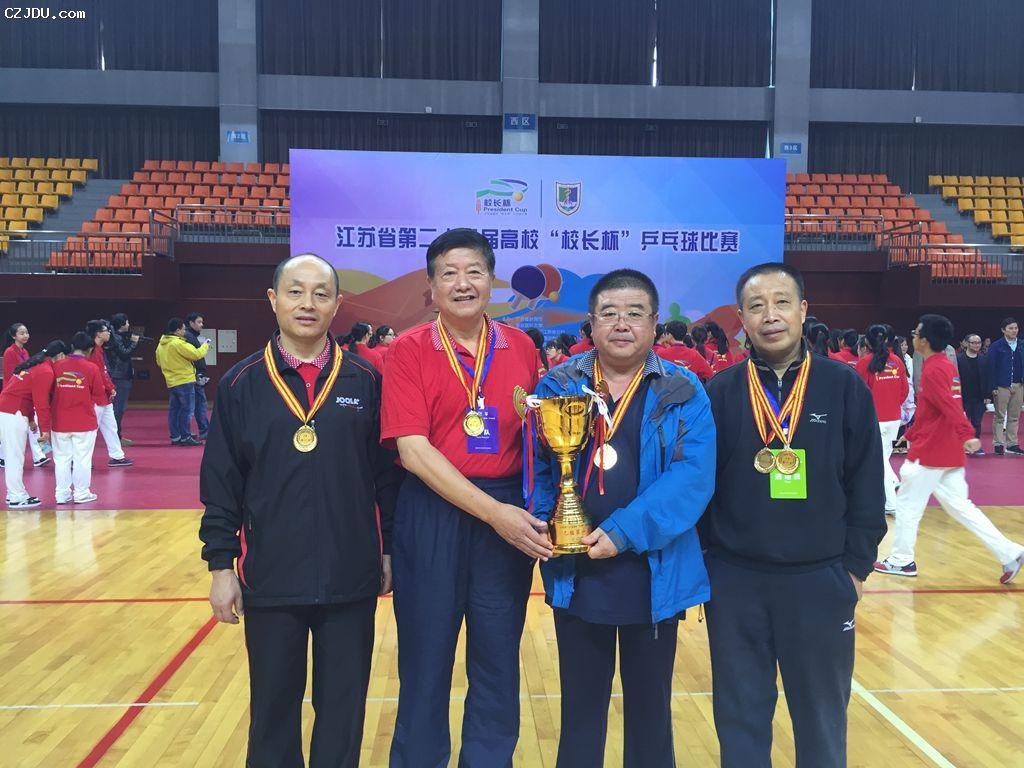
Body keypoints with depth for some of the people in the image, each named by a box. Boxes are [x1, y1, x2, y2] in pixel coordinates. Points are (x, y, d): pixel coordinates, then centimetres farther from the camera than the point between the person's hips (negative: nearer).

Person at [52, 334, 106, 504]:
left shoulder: (57, 365, -2)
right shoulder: (91, 368, -9)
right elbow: (99, 396, -4)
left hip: (60, 421, 3)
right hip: (85, 422, -2)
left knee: (62, 458, 12)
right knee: (82, 458, 7)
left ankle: (62, 494, 16)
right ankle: (81, 493, 12)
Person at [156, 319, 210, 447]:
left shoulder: (161, 344, 10)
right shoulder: (179, 343, -18)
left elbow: (159, 362, 20)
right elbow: (196, 354, -19)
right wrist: (205, 346, -2)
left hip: (171, 382, 9)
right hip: (185, 381, -9)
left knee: (174, 410, 12)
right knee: (187, 410, -3)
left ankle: (175, 437, 16)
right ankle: (186, 437, -2)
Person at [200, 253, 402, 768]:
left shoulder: (365, 381, 0)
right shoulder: (242, 384, -1)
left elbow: (386, 473, 3)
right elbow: (221, 484, 0)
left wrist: (390, 550, 2)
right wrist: (221, 565, -1)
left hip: (351, 576, 0)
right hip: (270, 576, 0)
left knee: (343, 707, 13)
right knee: (273, 706, 15)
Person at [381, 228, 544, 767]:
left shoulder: (522, 348, 4)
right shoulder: (409, 351, -5)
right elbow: (414, 451, -13)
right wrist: (492, 511, -18)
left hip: (510, 518, 3)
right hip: (433, 516, -2)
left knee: (498, 662, 13)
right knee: (425, 661, 11)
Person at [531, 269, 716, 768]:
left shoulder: (683, 393, -3)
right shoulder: (557, 386, 2)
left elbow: (693, 476, -14)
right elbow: (535, 465, 0)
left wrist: (625, 531, -23)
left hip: (655, 576, -1)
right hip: (575, 574, 1)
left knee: (650, 706, 16)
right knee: (580, 706, 16)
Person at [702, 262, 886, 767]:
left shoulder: (845, 388, -3)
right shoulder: (718, 393, -2)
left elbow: (867, 487, 1)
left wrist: (856, 567, -1)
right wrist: (703, 566, 0)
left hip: (820, 580, 0)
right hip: (734, 582, 1)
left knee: (822, 717, 14)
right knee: (740, 717, 13)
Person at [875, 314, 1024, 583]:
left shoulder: (932, 370, -15)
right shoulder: (947, 366, 13)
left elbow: (950, 405, -29)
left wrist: (966, 435, -39)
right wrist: (911, 434, 27)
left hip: (930, 451, -9)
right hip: (950, 452, 9)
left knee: (907, 504, 5)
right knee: (959, 505, 12)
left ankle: (901, 560, 15)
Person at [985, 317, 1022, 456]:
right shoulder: (996, 346, -4)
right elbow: (990, 367, -6)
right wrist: (993, 387, -11)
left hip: (1018, 386, 4)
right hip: (1002, 386, -4)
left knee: (1014, 417, 9)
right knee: (999, 417, 2)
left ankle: (1012, 444, 15)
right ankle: (998, 444, 8)